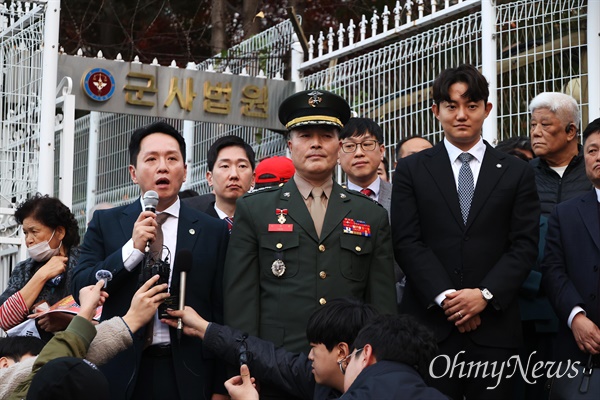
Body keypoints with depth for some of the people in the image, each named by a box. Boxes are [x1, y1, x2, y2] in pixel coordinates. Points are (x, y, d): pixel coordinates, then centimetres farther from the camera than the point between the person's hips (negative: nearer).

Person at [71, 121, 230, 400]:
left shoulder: (212, 231, 2)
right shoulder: (106, 223, 6)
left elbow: (221, 312, 1)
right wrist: (132, 248, -13)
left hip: (188, 376, 0)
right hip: (123, 373, 1)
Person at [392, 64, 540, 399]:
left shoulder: (517, 173, 10)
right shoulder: (412, 170, 8)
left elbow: (525, 246, 3)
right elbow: (407, 243, 0)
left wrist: (485, 295, -11)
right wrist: (445, 297, -11)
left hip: (493, 325, 1)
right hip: (429, 322, -1)